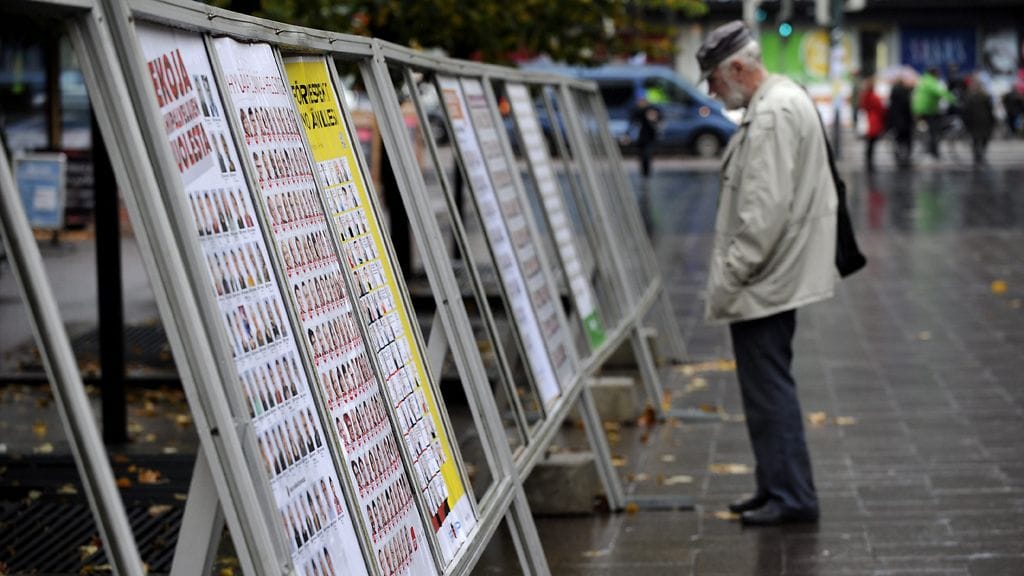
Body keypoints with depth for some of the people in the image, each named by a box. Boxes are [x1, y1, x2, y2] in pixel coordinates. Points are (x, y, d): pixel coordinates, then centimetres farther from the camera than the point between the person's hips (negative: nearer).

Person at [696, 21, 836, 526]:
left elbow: (766, 209, -25)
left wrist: (730, 275, -19)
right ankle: (777, 486, 25)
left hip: (765, 281, -11)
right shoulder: (784, 100, 16)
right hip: (777, 276, 11)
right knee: (767, 386, 17)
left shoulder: (772, 115, -19)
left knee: (769, 387, -5)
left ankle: (792, 497, 2)